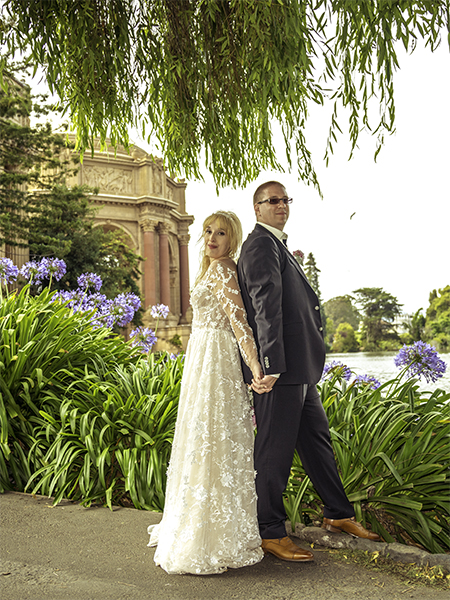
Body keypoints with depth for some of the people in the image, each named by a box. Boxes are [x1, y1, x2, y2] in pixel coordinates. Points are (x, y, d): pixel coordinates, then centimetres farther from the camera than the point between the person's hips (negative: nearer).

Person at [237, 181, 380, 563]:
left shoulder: (278, 246, 22)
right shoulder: (262, 245, -11)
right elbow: (266, 305, -21)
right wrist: (271, 365, -27)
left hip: (299, 367, 11)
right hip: (280, 367, -11)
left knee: (317, 438, 18)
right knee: (275, 449, -1)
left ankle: (338, 514, 33)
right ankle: (270, 534, 12)